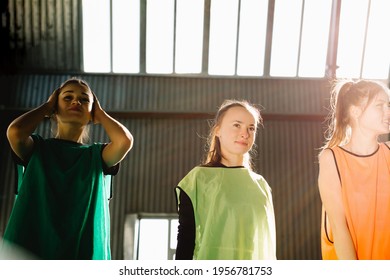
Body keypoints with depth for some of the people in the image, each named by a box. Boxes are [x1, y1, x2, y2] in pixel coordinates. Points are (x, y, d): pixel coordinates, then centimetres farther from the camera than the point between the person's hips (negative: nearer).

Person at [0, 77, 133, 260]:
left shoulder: (96, 155, 14)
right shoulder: (37, 148, 13)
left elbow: (125, 140, -7)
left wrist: (99, 113, 13)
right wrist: (48, 105, 10)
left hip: (84, 252, 1)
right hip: (29, 249, 0)